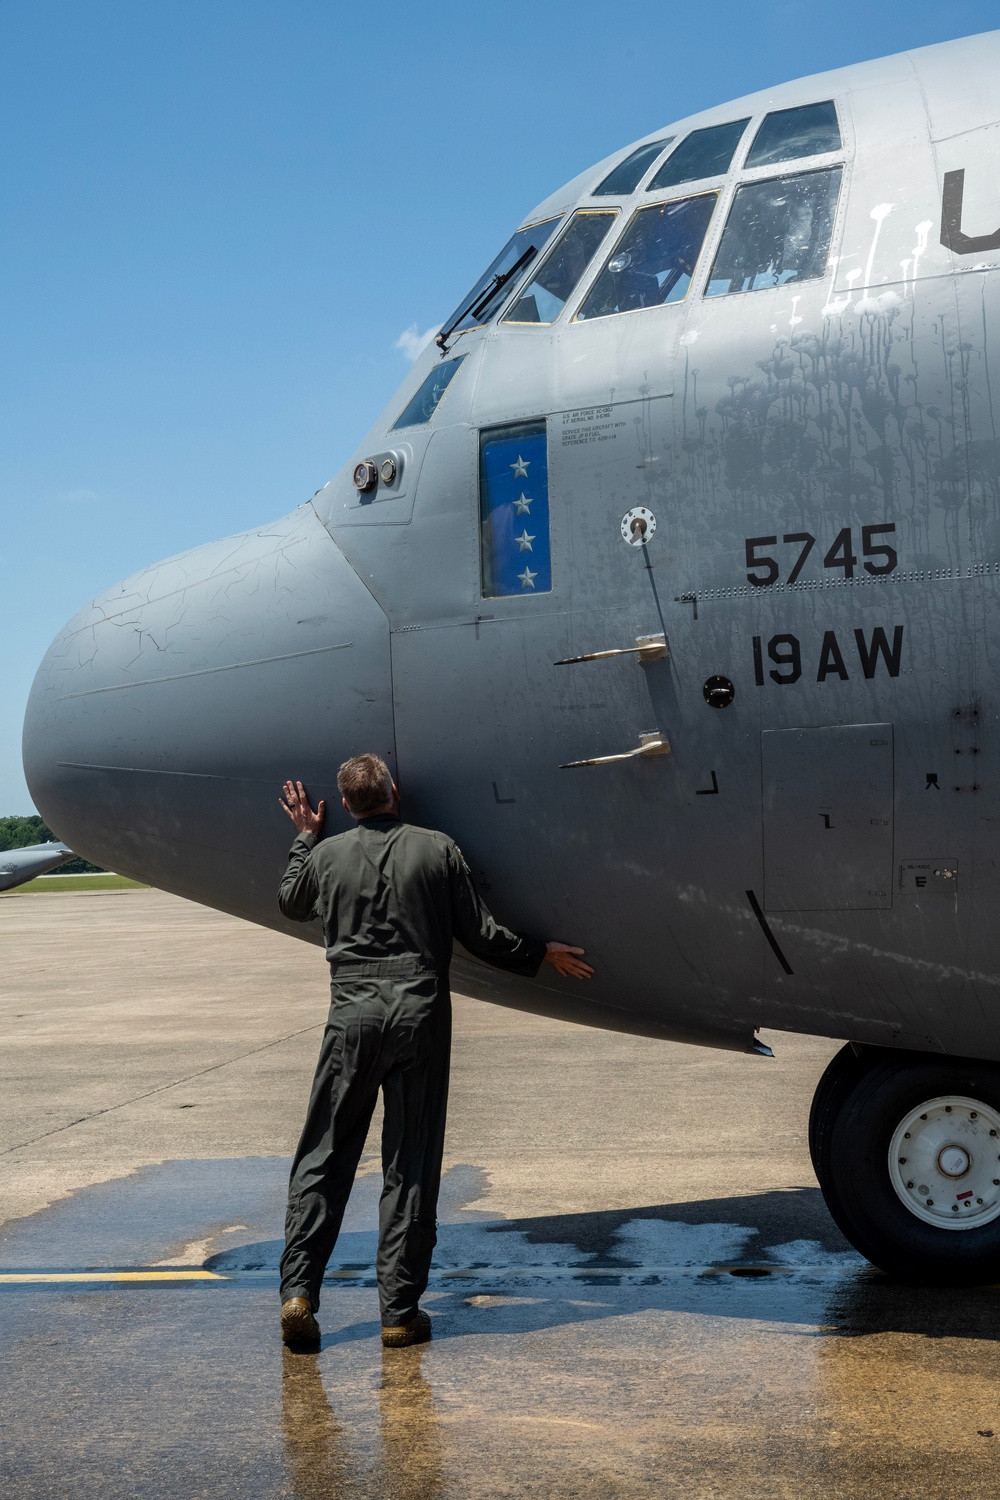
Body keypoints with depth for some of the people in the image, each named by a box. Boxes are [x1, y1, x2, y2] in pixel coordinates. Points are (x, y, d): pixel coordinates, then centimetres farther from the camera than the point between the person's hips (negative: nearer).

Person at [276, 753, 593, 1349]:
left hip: (352, 1016, 1)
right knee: (411, 1167, 5)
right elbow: (480, 935, 2)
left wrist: (305, 835, 38)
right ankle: (401, 1310, 7)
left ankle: (299, 1291, 2)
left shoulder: (327, 855, 5)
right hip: (421, 1018, -1)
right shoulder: (438, 849, 1)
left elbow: (292, 903, 27)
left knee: (324, 1159, 9)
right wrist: (542, 954, 18)